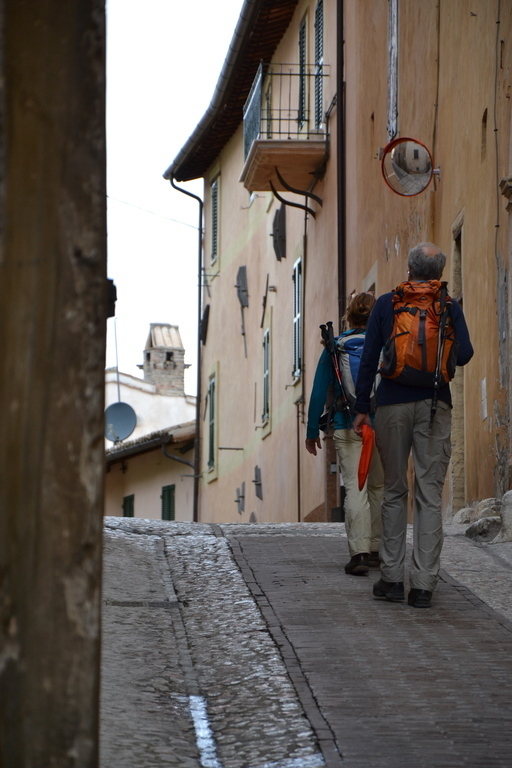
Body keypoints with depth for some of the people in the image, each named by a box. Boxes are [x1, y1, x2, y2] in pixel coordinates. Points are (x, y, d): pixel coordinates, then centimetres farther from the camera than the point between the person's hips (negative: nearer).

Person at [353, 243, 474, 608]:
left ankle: (392, 578, 10)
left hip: (393, 404, 1)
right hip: (435, 404, -1)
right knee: (430, 493, 0)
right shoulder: (449, 307, 2)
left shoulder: (386, 304, 4)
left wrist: (362, 407, 8)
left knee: (394, 491, 11)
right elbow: (464, 354, -4)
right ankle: (423, 585, -4)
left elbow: (369, 359, 3)